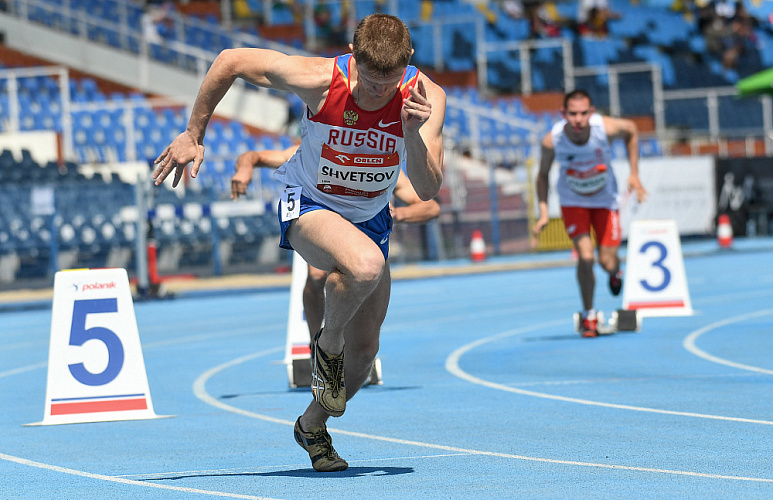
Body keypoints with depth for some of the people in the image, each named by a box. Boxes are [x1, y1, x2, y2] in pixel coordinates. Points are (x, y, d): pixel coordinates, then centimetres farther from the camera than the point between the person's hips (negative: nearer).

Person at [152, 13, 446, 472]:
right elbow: (231, 61, -15)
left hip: (370, 219, 4)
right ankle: (328, 344, -7)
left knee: (363, 353, 7)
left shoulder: (426, 97, -22)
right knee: (365, 265, -38)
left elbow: (428, 189, -26)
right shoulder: (318, 79, -28)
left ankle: (313, 425, 36)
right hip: (309, 205, -4)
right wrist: (194, 135, -8)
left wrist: (414, 132, -43)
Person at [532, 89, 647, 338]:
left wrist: (634, 174, -6)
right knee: (585, 256, -17)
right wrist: (543, 212, -18)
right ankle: (589, 315, 5)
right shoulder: (552, 140, -28)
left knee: (607, 262, -1)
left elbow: (631, 130, -5)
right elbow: (543, 174, -10)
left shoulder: (606, 127, -29)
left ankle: (615, 272, 40)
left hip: (605, 199, 1)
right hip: (573, 202, -1)